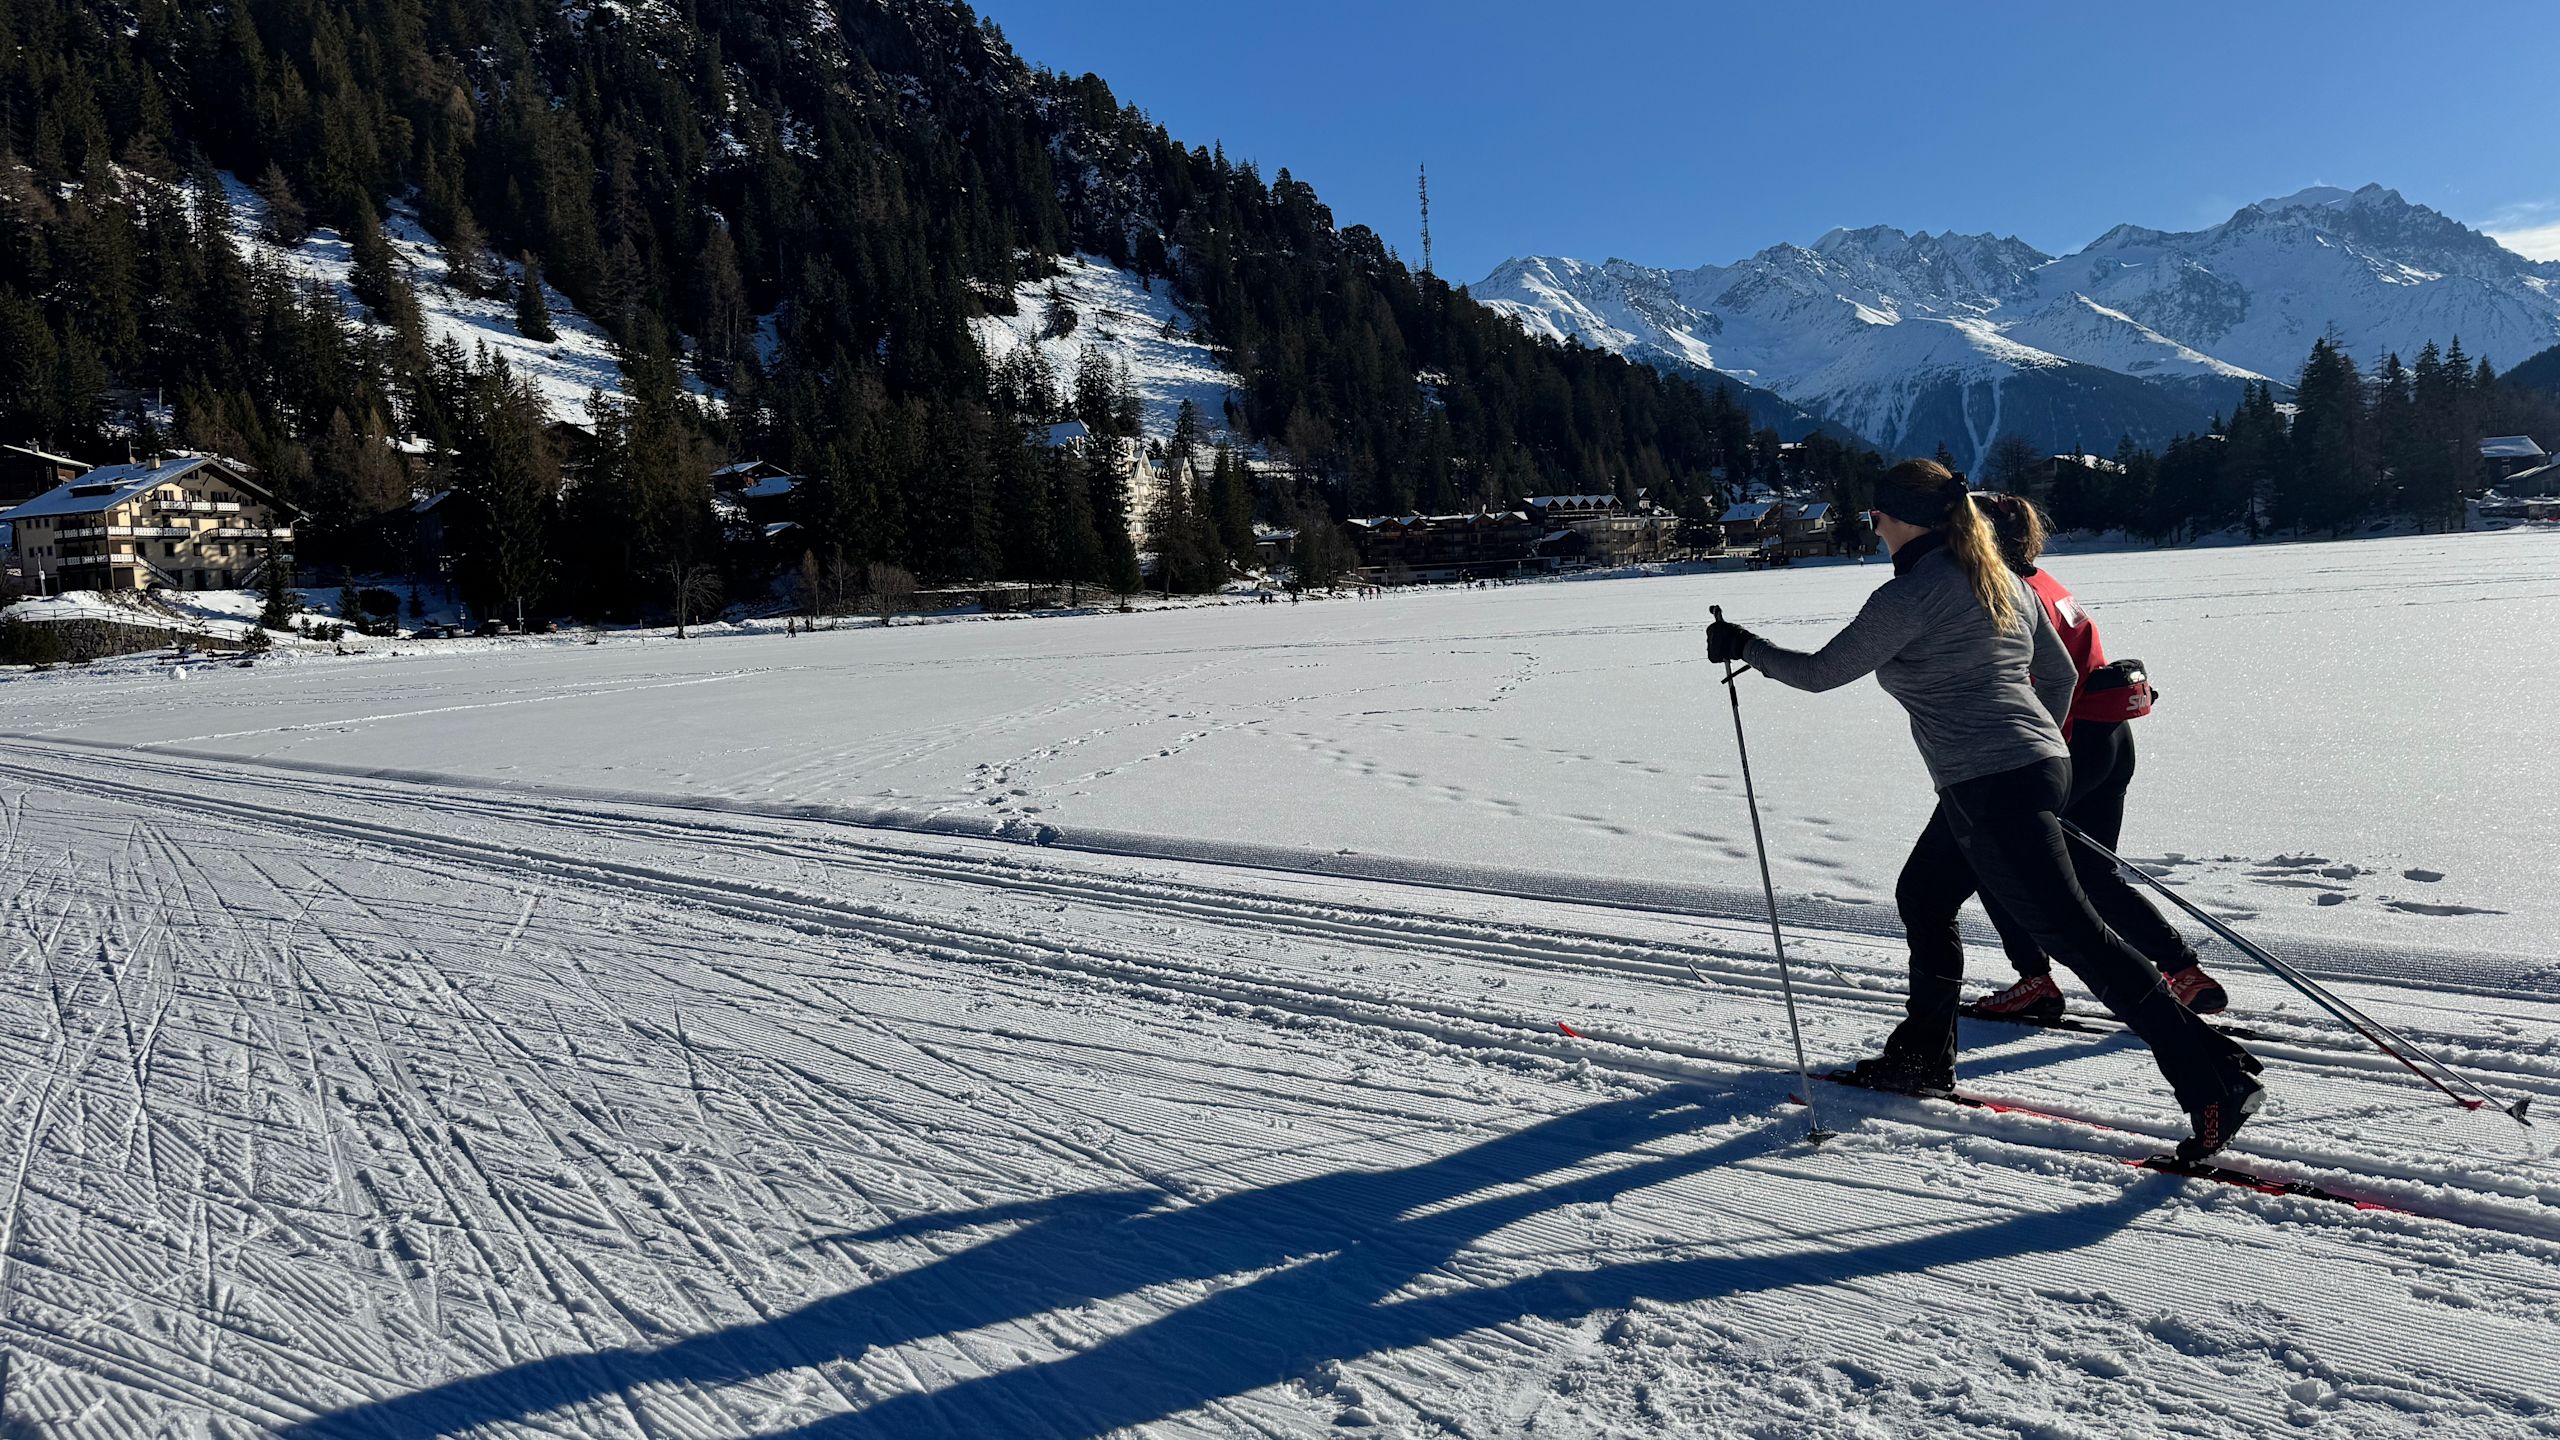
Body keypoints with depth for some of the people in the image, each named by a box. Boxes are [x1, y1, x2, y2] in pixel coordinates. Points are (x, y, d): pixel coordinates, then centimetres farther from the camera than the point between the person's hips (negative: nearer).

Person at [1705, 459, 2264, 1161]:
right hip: (2042, 765, 10)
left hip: (1991, 788, -10)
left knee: (2073, 933, -7)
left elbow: (1821, 672, -5)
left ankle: (2218, 1081, -7)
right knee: (1923, 894, 22)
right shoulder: (2004, 579, 13)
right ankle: (1923, 1055, 33)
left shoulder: (1909, 595, -12)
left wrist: (1743, 647, 9)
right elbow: (2060, 675, 20)